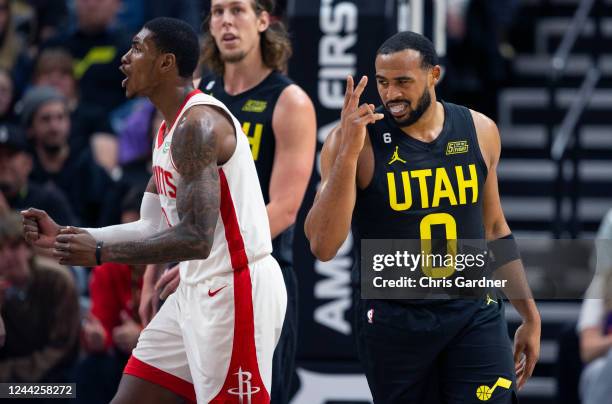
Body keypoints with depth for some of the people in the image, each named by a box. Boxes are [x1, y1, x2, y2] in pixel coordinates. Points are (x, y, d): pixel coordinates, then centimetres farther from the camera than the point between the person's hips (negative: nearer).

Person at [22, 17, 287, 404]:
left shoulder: (197, 124, -18)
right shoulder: (169, 130, 15)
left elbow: (196, 239, -26)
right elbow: (154, 229, 19)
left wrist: (100, 252, -23)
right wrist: (64, 235, 12)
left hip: (236, 292, -10)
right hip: (197, 292, 10)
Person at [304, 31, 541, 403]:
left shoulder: (479, 131, 3)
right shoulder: (354, 139, -10)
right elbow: (323, 247, -17)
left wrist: (530, 316, 16)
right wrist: (348, 154, -26)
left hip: (474, 316, 2)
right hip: (393, 322, -2)